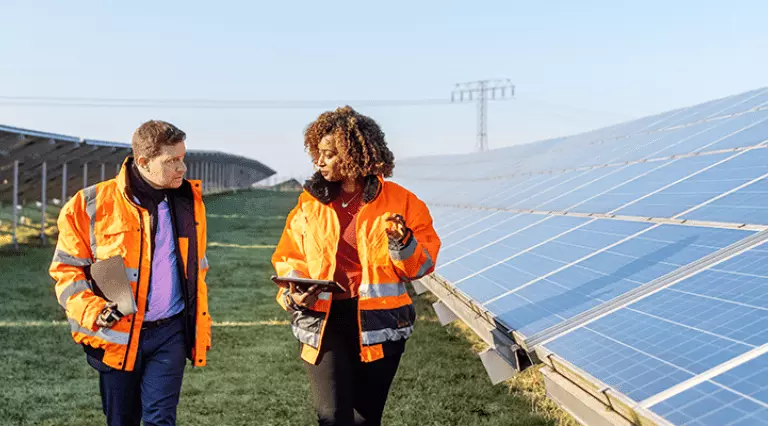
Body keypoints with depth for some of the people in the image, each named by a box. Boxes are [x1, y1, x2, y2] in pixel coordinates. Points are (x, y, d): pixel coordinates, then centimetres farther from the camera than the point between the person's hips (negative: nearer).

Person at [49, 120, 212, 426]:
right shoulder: (92, 204, -9)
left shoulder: (189, 201, 3)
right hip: (117, 335, -1)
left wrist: (201, 327, 13)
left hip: (170, 332, 1)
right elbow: (66, 267, -2)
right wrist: (92, 311, -17)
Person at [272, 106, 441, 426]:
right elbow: (288, 258, 12)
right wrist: (293, 294, -6)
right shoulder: (310, 202, 5)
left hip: (378, 323, 0)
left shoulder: (399, 202, -1)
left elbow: (422, 265, 2)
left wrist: (402, 242, -18)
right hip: (322, 321, 1)